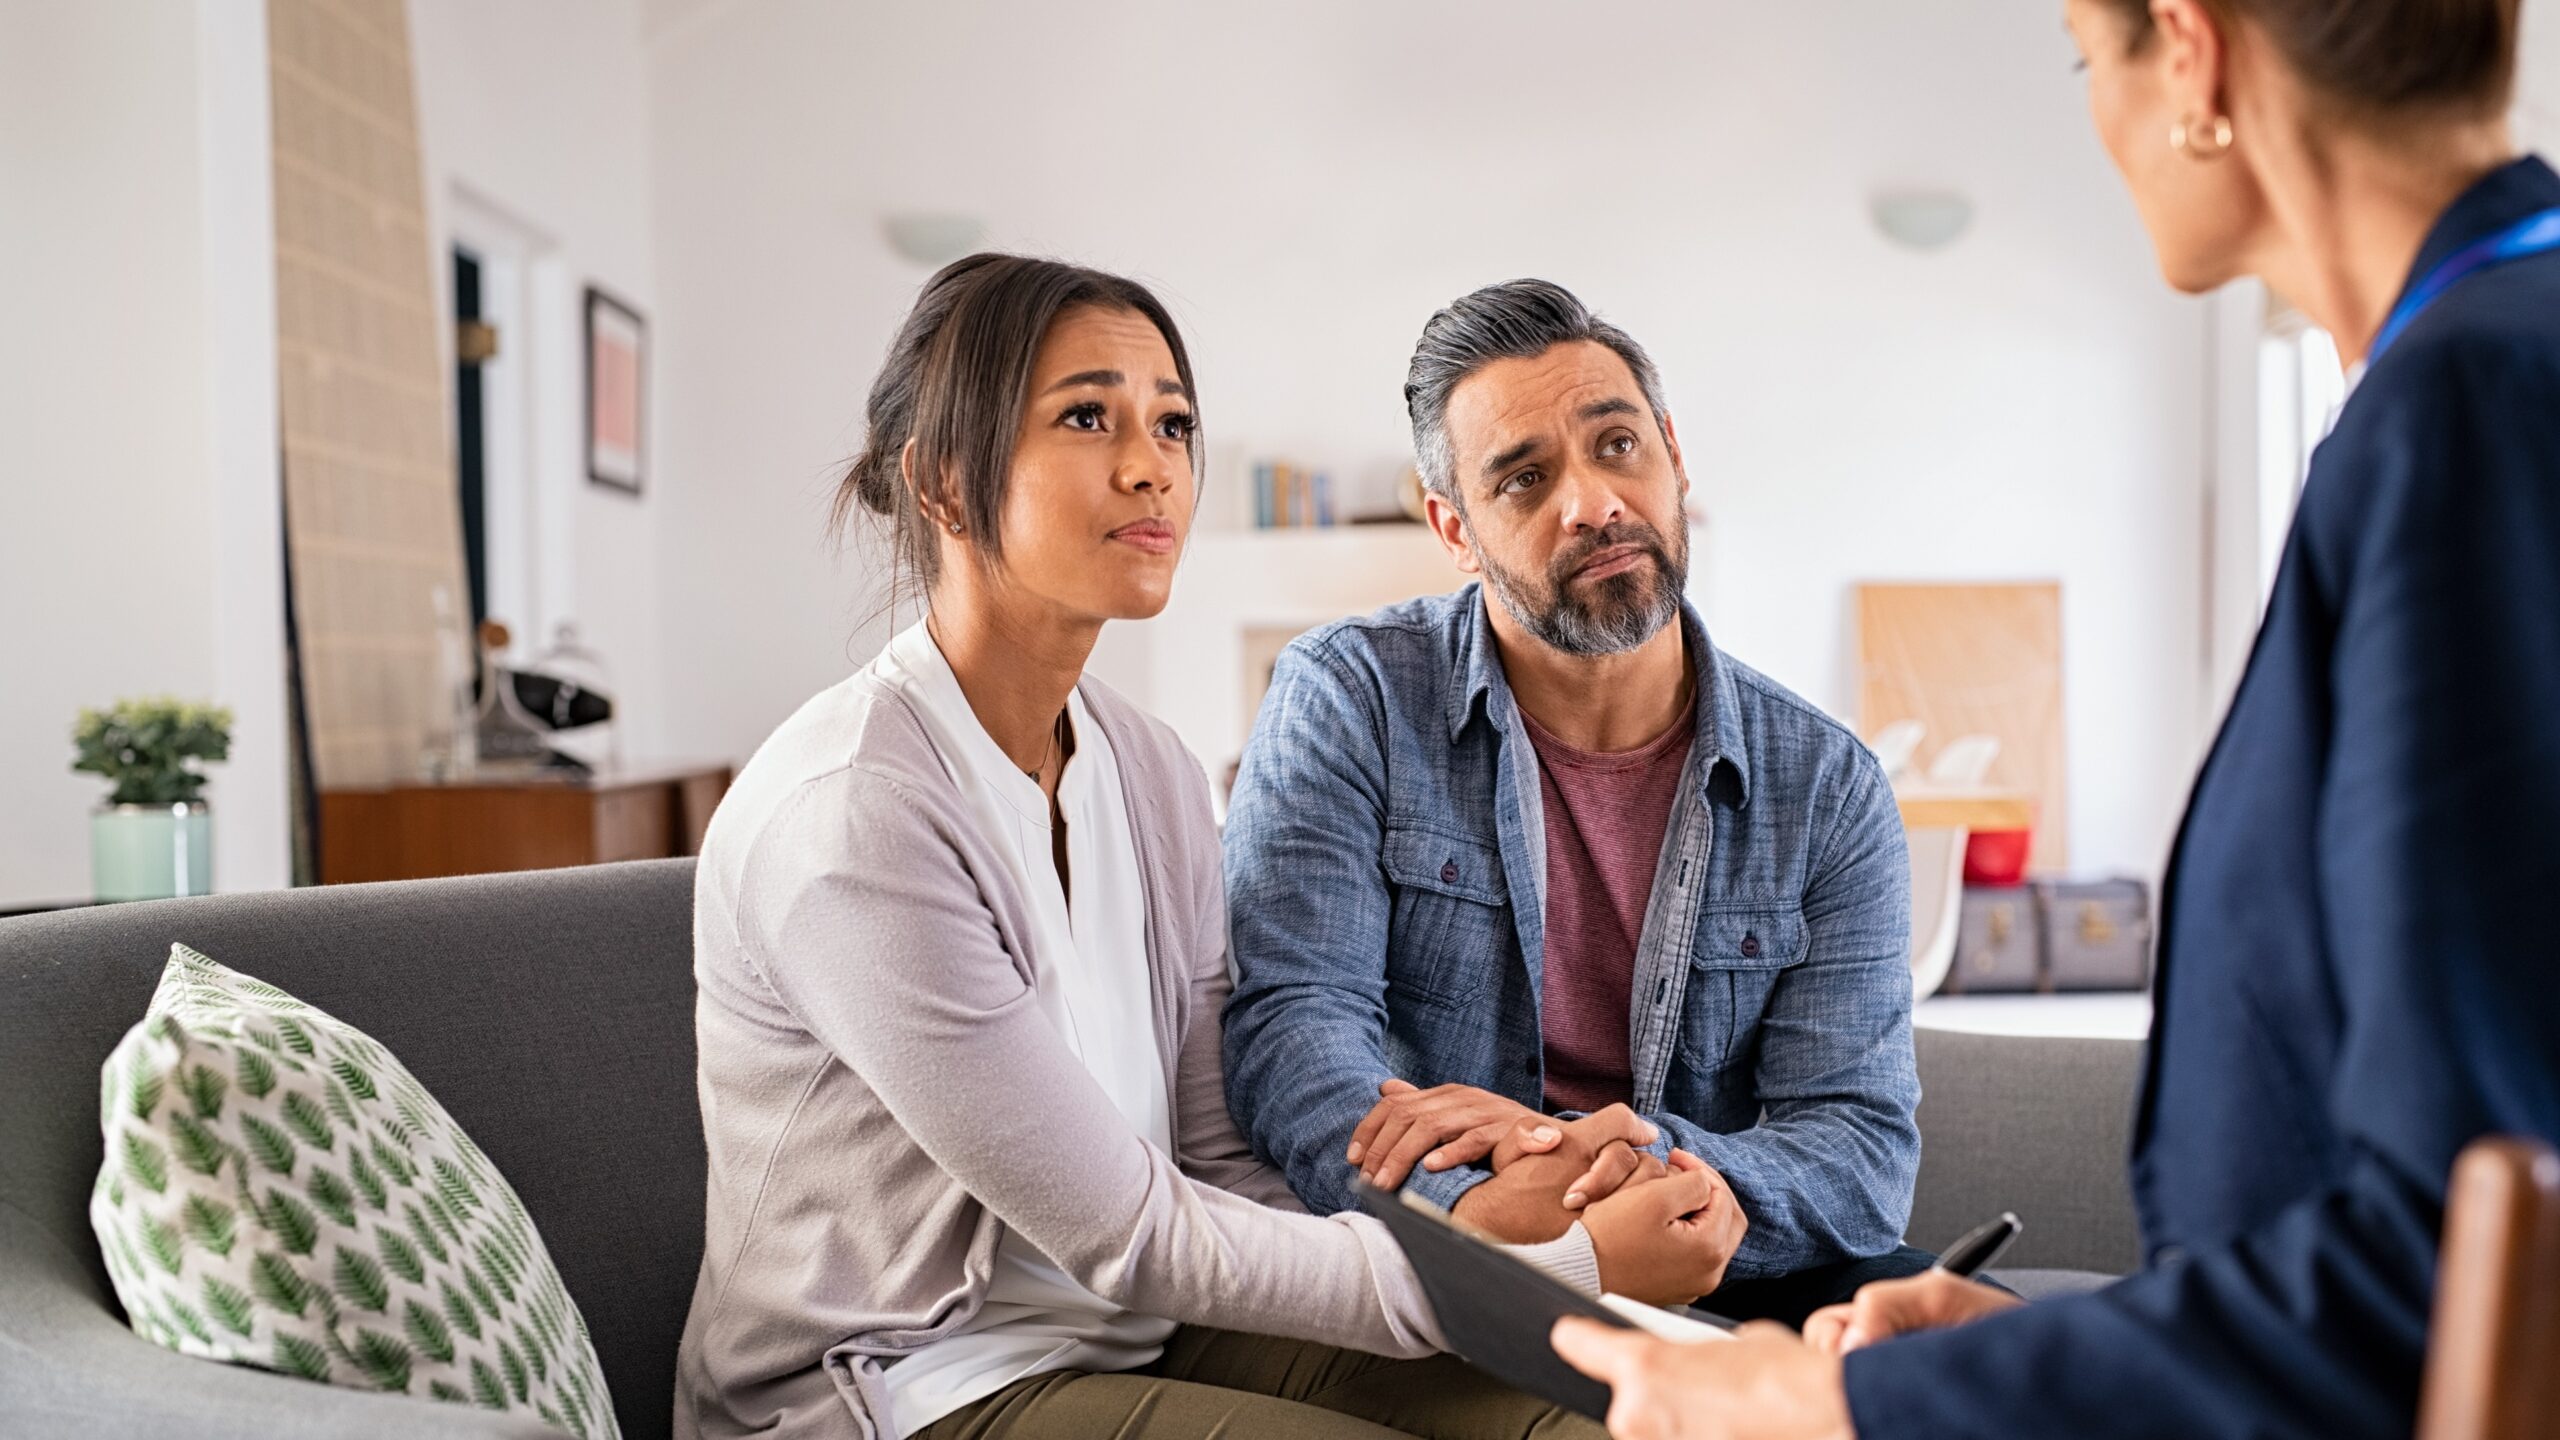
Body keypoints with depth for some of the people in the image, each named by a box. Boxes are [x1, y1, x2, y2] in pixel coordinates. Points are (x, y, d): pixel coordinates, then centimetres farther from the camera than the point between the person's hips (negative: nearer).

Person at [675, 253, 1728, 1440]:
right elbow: (1127, 1237, -21)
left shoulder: (1153, 774, 2)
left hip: (1135, 1337, 7)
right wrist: (1561, 1271, -20)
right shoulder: (845, 809, -22)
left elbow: (1220, 1164, 1)